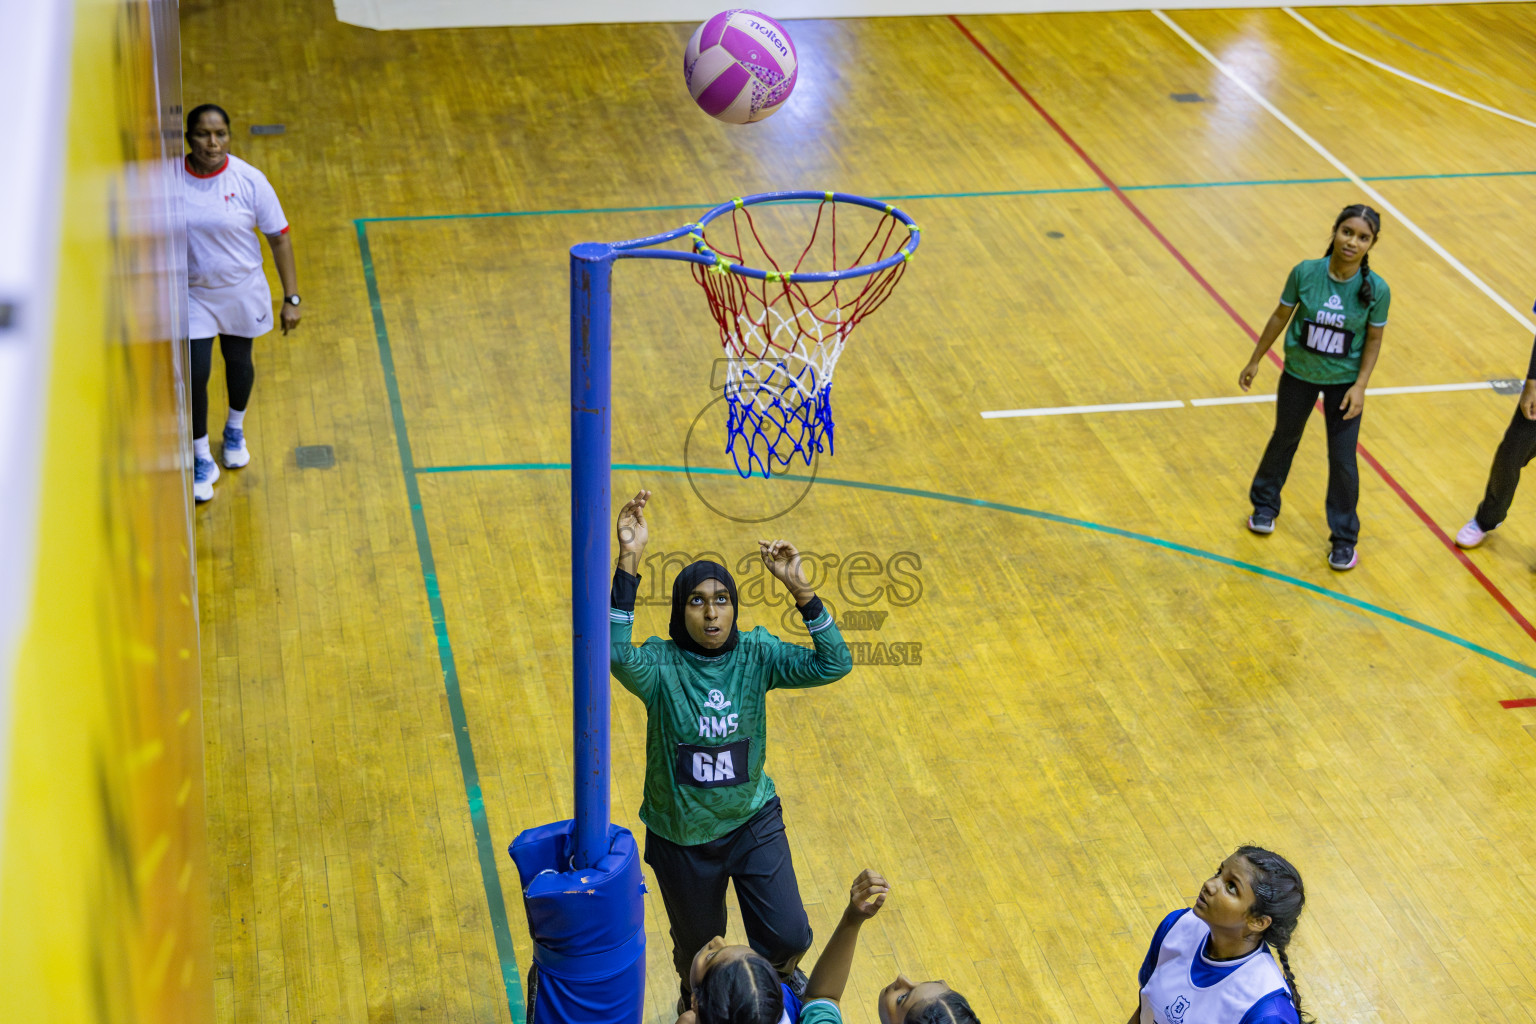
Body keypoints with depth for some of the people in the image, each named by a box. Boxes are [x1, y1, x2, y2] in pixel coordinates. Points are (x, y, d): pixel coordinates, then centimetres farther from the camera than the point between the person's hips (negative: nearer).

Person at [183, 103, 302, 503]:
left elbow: (280, 238, -10)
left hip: (243, 293, 0)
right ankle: (202, 460, 19)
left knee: (238, 361, 19)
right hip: (192, 294, 0)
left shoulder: (250, 180, -17)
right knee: (195, 375, -3)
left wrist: (291, 298, -11)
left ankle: (235, 431, 50)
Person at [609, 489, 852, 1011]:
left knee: (789, 936, 3)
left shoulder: (755, 655, -12)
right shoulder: (660, 666, -20)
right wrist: (629, 560, -50)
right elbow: (615, 653, -42)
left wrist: (798, 588, -35)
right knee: (698, 949, 19)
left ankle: (779, 969, 43)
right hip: (681, 836, -1)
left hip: (753, 822, 1)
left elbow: (833, 664, -23)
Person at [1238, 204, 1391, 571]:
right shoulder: (1305, 273, -20)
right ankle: (1265, 505, 48)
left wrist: (1360, 386, -14)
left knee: (1343, 459, 1)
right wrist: (1255, 361, 3)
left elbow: (1374, 340, -7)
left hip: (1344, 382, -1)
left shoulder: (1376, 290, -20)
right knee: (1284, 438, 22)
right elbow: (1281, 316, -5)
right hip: (1299, 373, 1)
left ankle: (1344, 538, 21)